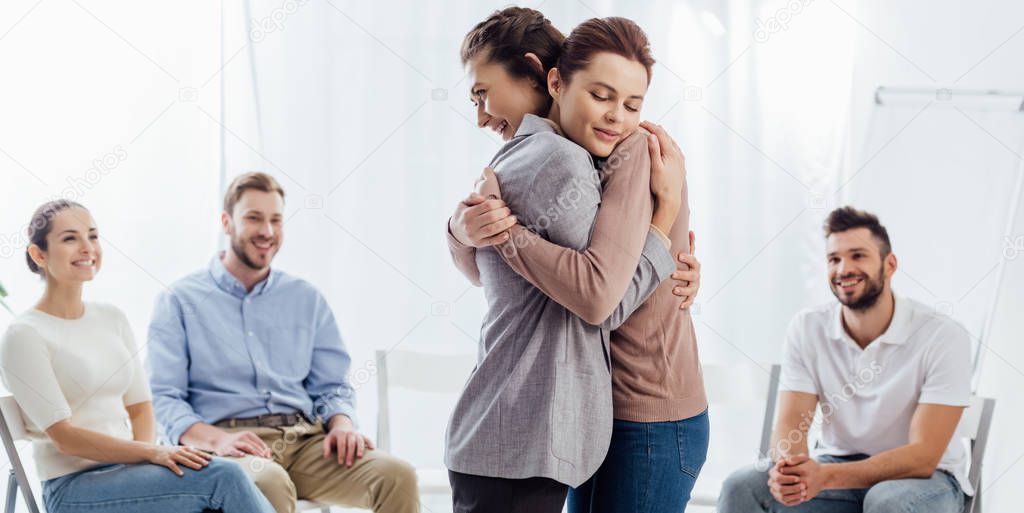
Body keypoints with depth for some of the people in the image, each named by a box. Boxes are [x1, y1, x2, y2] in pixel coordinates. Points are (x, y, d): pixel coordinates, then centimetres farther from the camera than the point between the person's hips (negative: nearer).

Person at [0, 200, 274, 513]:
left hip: (126, 469, 6)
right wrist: (152, 453, -20)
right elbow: (64, 437, -13)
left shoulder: (112, 318, 14)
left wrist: (147, 454, -6)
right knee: (223, 476, -27)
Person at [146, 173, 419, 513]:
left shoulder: (306, 299, 20)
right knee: (271, 484, -40)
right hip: (231, 439, -4)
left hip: (304, 438, 4)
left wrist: (342, 424, -6)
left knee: (397, 476, -24)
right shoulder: (180, 302, 8)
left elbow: (332, 386, 19)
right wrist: (216, 439, -18)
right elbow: (162, 396, 0)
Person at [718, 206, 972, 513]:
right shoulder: (808, 328, -4)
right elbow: (789, 426, -9)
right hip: (838, 465, 3)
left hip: (923, 476, -3)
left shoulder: (943, 337, -18)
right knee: (742, 487, -22)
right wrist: (789, 468, -35)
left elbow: (923, 457, -22)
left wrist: (825, 476, -35)